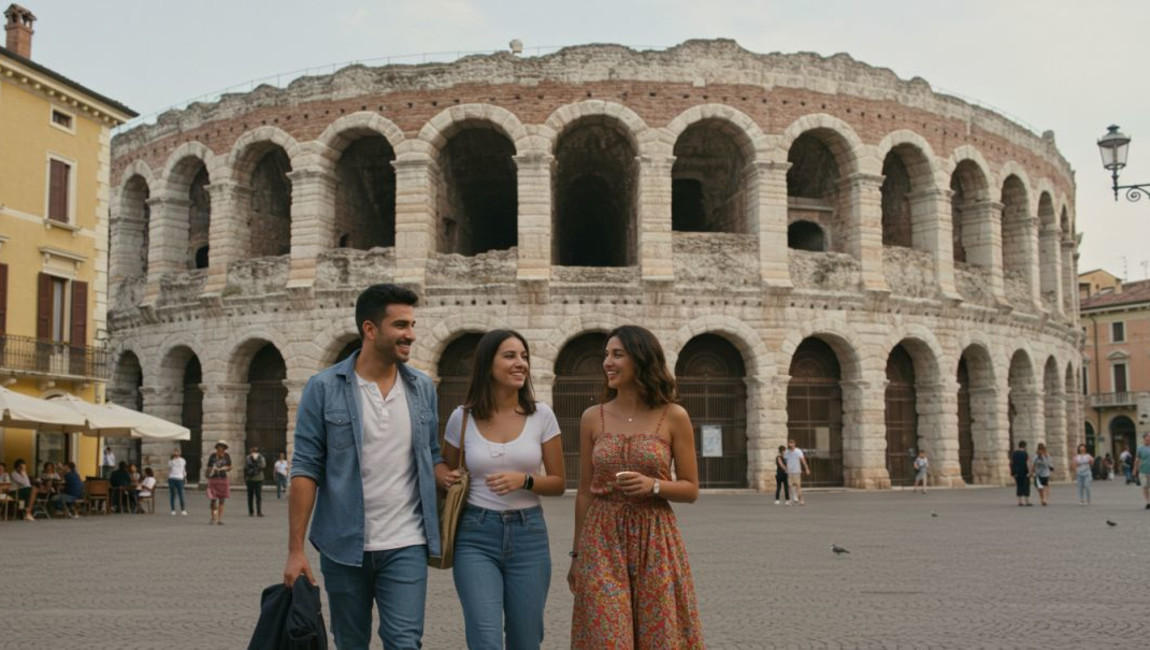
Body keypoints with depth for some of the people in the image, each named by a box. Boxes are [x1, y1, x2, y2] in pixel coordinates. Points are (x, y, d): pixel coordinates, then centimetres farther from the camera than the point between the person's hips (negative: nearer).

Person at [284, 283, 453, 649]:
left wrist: (443, 475, -10)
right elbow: (306, 469, -6)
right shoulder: (325, 388, -5)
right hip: (344, 546, -1)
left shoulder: (422, 388, 5)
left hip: (405, 546, 1)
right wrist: (295, 549, -10)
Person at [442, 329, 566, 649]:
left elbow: (558, 483, 4)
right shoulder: (462, 418, -1)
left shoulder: (541, 415, 0)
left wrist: (524, 480, -14)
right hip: (476, 537, -1)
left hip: (528, 536, 2)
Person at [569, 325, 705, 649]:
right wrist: (576, 555, 8)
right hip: (602, 542, 1)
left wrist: (653, 486, -17)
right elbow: (584, 492, 8)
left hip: (655, 542, -1)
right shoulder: (593, 418, 3)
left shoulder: (674, 417, -2)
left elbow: (691, 489, 2)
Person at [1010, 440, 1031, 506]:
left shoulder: (1013, 453, 4)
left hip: (1016, 472, 5)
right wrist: (1029, 472, -19)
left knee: (1019, 486, 10)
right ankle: (1027, 501, 1)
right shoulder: (1026, 454, -10)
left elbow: (1011, 463, 5)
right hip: (1024, 473, -5)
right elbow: (1028, 464, -17)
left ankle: (1020, 501, 7)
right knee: (1026, 486, 2)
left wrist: (1011, 471, 10)